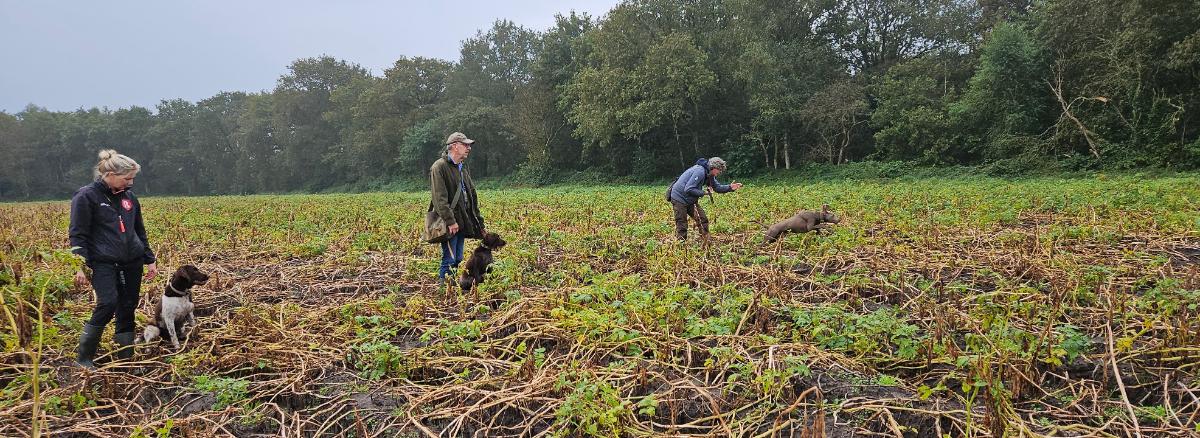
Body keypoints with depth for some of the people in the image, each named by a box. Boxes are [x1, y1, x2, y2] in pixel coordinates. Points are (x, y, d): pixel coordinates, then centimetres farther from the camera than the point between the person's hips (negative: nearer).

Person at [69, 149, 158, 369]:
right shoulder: (86, 196, -6)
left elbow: (140, 232, 19)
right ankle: (83, 357, -4)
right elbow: (78, 235, -7)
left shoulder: (129, 196, 12)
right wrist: (80, 266, -15)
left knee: (128, 308, 6)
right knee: (108, 304, -20)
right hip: (103, 262, -6)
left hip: (132, 262, 6)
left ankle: (125, 358, 15)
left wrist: (150, 260, 16)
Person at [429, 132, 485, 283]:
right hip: (449, 224, -9)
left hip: (462, 222, 9)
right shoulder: (439, 167, -10)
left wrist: (478, 219, 17)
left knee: (457, 259, 12)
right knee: (449, 260, -9)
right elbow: (440, 198, -18)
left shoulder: (463, 168, 19)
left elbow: (472, 195, 23)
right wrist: (450, 221, -23)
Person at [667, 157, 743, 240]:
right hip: (679, 198, -9)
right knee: (682, 226, -5)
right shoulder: (700, 171, -26)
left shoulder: (709, 175, 6)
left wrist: (730, 188, -7)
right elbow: (688, 189, -29)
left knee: (703, 220, 4)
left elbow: (717, 187, 10)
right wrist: (704, 193, -22)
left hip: (690, 200, 9)